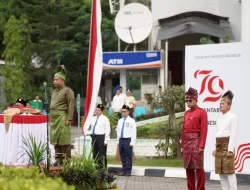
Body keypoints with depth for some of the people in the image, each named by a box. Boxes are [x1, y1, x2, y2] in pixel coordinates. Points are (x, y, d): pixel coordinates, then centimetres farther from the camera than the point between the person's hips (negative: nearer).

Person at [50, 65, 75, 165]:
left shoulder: (67, 91, -6)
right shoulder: (54, 91, 19)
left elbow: (71, 105, -12)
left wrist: (69, 119, -18)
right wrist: (50, 117, 17)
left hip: (62, 117, -8)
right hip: (54, 118, 8)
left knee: (64, 140, -8)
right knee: (55, 140, 9)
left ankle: (67, 160, -5)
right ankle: (58, 160, 15)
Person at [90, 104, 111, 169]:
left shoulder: (104, 119, -6)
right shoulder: (94, 118, 15)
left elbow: (107, 130, -9)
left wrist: (106, 141, -14)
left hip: (101, 137, -7)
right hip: (94, 137, 7)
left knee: (102, 154, -5)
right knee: (95, 154, 11)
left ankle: (103, 168, -1)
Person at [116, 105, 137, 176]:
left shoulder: (131, 121, -3)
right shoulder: (120, 121, 15)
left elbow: (134, 132, -7)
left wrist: (132, 142, -13)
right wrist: (118, 141, 13)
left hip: (128, 140, -6)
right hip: (121, 140, 6)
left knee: (128, 156, -5)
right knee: (122, 156, 7)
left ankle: (128, 171, -2)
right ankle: (124, 171, 13)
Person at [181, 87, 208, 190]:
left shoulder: (202, 112, -5)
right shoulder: (186, 113, 15)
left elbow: (204, 130, -11)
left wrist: (201, 146, -16)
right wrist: (182, 145, 13)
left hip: (196, 141, -7)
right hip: (187, 142, 7)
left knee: (199, 167, -5)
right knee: (188, 167, 8)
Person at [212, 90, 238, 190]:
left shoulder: (233, 117, -6)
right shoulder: (220, 117, 17)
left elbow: (233, 134, -12)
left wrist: (230, 150, -18)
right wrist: (215, 148, 15)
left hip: (227, 144, -8)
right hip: (219, 145, 8)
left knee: (229, 170, -9)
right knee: (220, 171, 7)